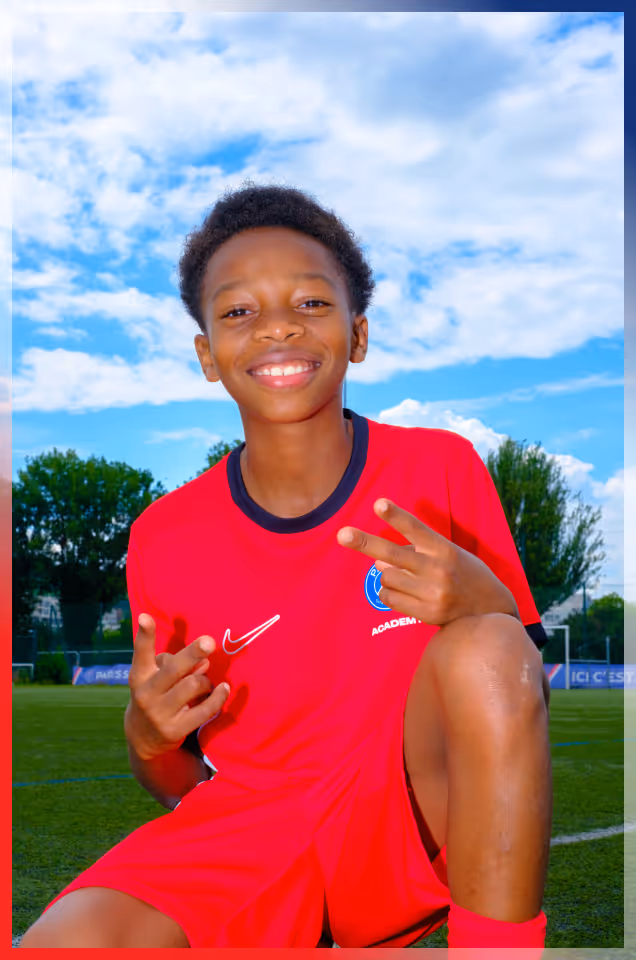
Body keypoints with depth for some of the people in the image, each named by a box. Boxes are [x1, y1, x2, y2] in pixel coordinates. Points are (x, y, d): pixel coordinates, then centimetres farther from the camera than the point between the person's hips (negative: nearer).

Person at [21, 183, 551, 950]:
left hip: (414, 815, 0)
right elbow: (181, 789, 9)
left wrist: (486, 605, -24)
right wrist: (149, 739, -16)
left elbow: (525, 682, -1)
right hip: (245, 826, 1)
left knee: (483, 651, -31)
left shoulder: (441, 468, -4)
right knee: (66, 943, -28)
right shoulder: (165, 537, -2)